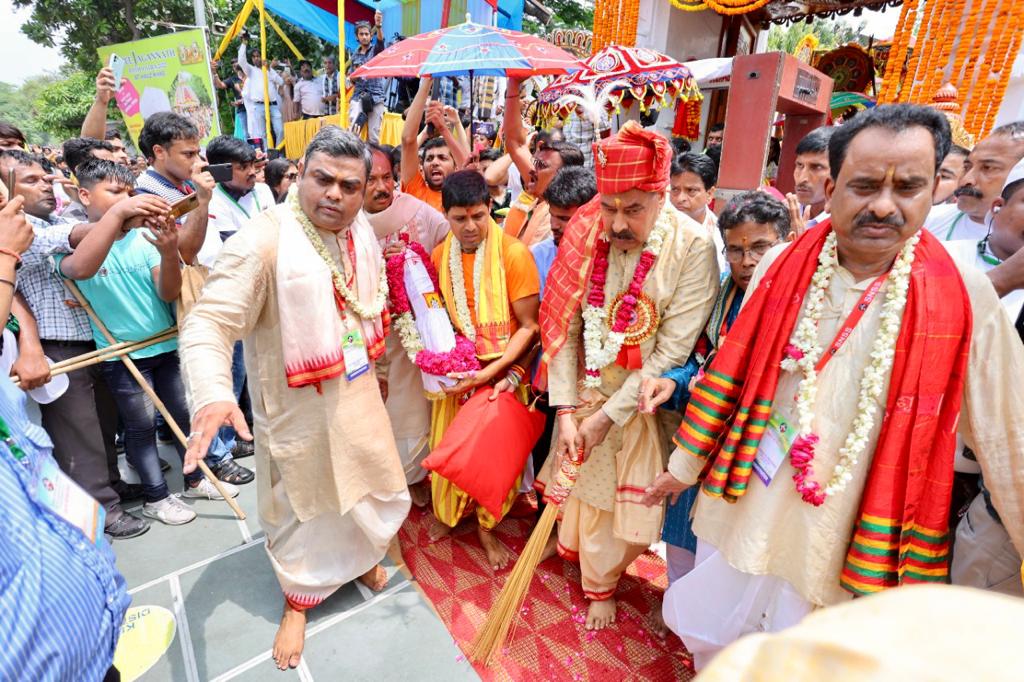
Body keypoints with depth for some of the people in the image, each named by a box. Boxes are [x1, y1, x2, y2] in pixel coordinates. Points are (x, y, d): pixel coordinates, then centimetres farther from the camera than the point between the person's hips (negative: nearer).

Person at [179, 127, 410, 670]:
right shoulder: (263, 240, -23)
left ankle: (358, 558, 53)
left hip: (357, 394, 6)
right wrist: (213, 394, -44)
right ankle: (299, 600, 43)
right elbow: (210, 321, -28)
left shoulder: (362, 231, -1)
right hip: (298, 405, -5)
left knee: (369, 485, 22)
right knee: (305, 503, 14)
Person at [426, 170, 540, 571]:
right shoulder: (439, 256, -1)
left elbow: (529, 326, -12)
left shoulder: (514, 253, -15)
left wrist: (494, 369, -21)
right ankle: (448, 512, 41)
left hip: (502, 372, -3)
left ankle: (486, 527, 31)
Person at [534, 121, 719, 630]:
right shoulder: (585, 231, -11)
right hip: (584, 392, 3)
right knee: (575, 479, 20)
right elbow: (562, 324, -9)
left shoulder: (692, 248, -20)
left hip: (639, 401, -3)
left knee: (619, 496, 12)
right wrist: (566, 410, -12)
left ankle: (601, 583, 41)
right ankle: (571, 546, 53)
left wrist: (607, 415, -17)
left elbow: (673, 350, -19)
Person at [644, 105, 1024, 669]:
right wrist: (684, 465, 8)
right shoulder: (781, 266, -8)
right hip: (741, 511, 2)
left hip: (848, 542, -1)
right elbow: (730, 374, 0)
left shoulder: (964, 299, -11)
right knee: (709, 645, 23)